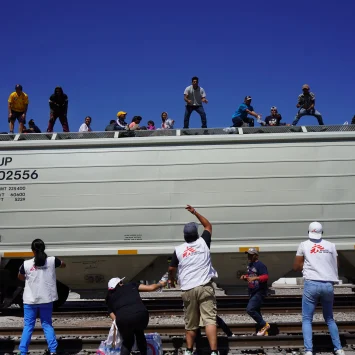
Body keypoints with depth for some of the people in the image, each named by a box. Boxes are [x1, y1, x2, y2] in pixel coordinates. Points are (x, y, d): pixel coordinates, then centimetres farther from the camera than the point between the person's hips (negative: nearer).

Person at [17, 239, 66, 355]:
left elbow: (20, 277, 12)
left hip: (30, 300, -1)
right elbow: (63, 265, 16)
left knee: (28, 326, 11)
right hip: (47, 299, 1)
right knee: (47, 324, 13)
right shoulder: (52, 261, -5)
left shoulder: (26, 264, -9)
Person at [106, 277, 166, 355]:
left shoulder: (110, 297, 28)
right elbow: (151, 288, 26)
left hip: (123, 319, 0)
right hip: (141, 315, 0)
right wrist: (160, 284, 45)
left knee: (127, 341, 29)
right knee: (139, 334, 34)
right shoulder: (131, 285, 27)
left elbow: (115, 319, 22)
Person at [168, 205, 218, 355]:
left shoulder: (178, 249, 5)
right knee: (210, 320, -8)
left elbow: (171, 268, 16)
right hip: (205, 287, -2)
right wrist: (195, 212, 24)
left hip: (187, 290, 2)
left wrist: (171, 279, 37)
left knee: (190, 323, 15)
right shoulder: (203, 242, 3)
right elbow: (208, 225, 21)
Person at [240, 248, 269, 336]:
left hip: (259, 292, -10)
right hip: (252, 292, 10)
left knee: (250, 309, -20)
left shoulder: (260, 265, -13)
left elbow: (266, 276, -24)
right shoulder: (249, 265, 14)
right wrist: (245, 277, 7)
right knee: (256, 311, 13)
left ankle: (264, 325, -4)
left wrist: (255, 278, -36)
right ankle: (263, 331, 23)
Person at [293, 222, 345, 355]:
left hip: (311, 284, -3)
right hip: (328, 285, 3)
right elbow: (335, 267, 16)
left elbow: (296, 267, 10)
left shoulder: (304, 245, 4)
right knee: (329, 318, 21)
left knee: (307, 319, 5)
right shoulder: (331, 246, 9)